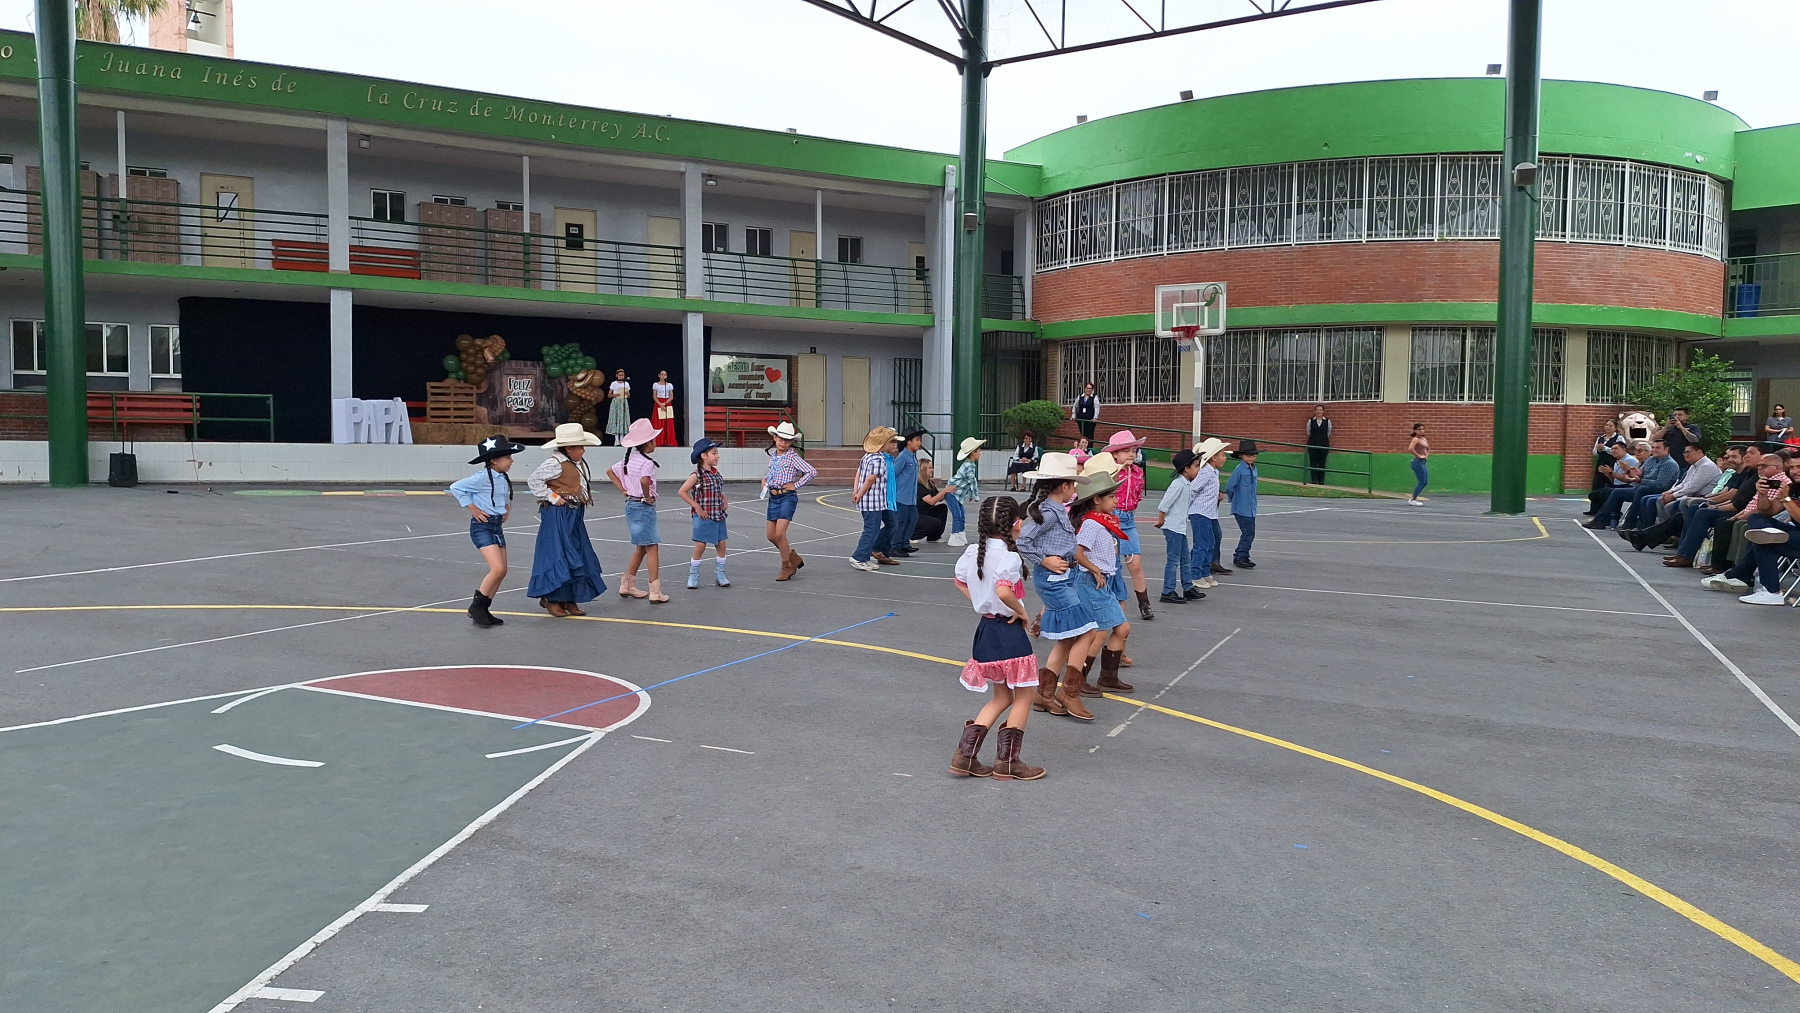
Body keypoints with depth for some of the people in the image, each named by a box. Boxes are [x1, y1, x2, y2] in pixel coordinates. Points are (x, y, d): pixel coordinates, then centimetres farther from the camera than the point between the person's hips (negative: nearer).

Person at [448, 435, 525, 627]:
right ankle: (476, 606, -2)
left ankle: (483, 610, 17)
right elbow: (456, 487, -15)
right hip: (482, 525, -8)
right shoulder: (482, 477, -15)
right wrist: (472, 508, -14)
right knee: (497, 569, -18)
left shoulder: (504, 479, 9)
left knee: (502, 571, 6)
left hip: (498, 526, 8)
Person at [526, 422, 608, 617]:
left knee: (578, 558, 10)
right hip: (557, 515, -9)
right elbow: (534, 480, -19)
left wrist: (586, 497, 9)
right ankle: (551, 599, 6)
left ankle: (570, 599, 18)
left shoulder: (578, 464, 12)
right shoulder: (555, 463, -15)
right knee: (558, 557, -5)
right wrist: (551, 497, -17)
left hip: (574, 516, 9)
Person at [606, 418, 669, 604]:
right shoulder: (647, 462, -18)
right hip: (644, 507, -9)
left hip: (630, 505, 9)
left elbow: (610, 471, 18)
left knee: (641, 548, 19)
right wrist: (648, 497, -19)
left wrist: (624, 491, 13)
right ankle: (655, 593, -4)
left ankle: (627, 585, 25)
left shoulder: (629, 459, 7)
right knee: (652, 548, -4)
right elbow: (644, 481, -36)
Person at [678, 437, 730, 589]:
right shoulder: (697, 475, -11)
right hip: (704, 516, -6)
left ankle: (720, 575, 18)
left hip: (718, 516, 6)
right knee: (700, 546, -3)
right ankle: (693, 577, 9)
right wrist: (696, 507, -14)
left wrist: (724, 501, 8)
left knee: (721, 544, 6)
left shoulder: (717, 474, 9)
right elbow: (681, 492, -13)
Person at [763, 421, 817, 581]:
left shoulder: (793, 457, -11)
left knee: (780, 534, -15)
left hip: (787, 497, -7)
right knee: (771, 535, 8)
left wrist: (796, 485, -15)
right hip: (773, 497, 7)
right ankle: (794, 559, 28)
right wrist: (765, 479, 10)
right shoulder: (772, 455, 10)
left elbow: (812, 472, -20)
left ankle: (786, 568, 2)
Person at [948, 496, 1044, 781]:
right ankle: (1007, 762, 13)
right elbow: (1003, 591, -34)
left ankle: (965, 754, 13)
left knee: (1002, 697, 20)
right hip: (1009, 632, -8)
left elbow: (960, 581, 19)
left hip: (985, 628, 8)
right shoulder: (1008, 557, -19)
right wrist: (1021, 611, -18)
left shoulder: (972, 552, 4)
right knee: (1023, 696, 9)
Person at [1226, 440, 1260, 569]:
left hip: (1251, 508, 8)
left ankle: (1238, 556, 22)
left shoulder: (1254, 469, 11)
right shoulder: (1239, 469, -13)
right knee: (1248, 532, -10)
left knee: (1250, 533, 11)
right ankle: (1242, 558, -2)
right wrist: (1233, 498, 1)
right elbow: (1229, 486, -14)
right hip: (1241, 508, -8)